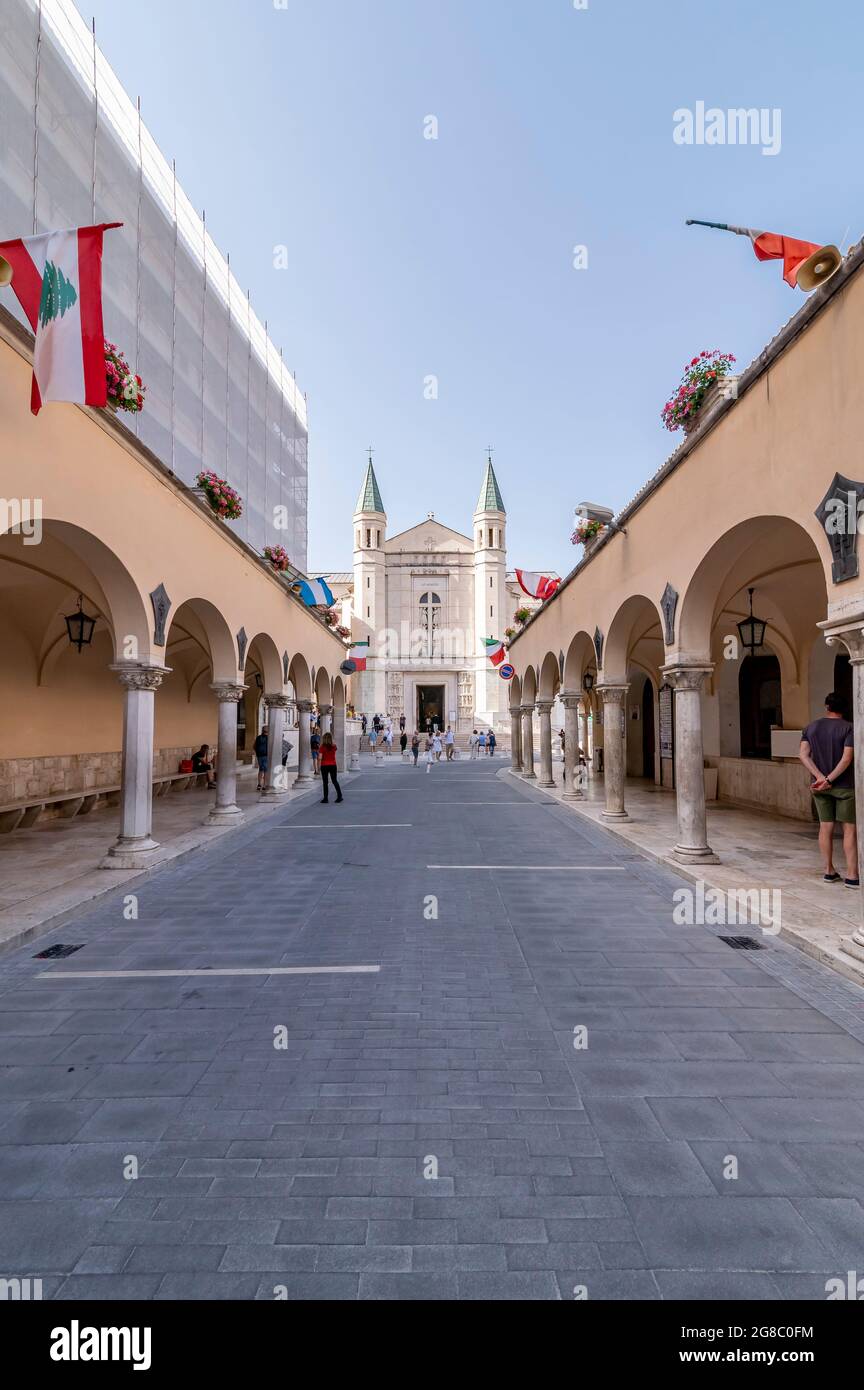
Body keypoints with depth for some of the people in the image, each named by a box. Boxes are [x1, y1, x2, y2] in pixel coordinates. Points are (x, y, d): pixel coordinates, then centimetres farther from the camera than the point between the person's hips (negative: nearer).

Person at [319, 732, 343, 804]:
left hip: (324, 765, -3)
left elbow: (320, 757, -14)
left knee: (325, 782, 4)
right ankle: (339, 796, 12)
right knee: (335, 781, 14)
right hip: (333, 765, 3)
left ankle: (326, 798, 6)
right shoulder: (334, 746, -4)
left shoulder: (323, 747, -12)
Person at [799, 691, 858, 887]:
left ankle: (829, 871, 17)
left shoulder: (811, 727, 4)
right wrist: (829, 779, -16)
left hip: (819, 786, 4)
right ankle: (852, 876, 0)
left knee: (825, 827, 10)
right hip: (844, 786, -4)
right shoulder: (849, 728, -8)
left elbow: (803, 754, -6)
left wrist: (820, 777, -12)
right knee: (850, 830, 1)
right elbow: (847, 758, -18)